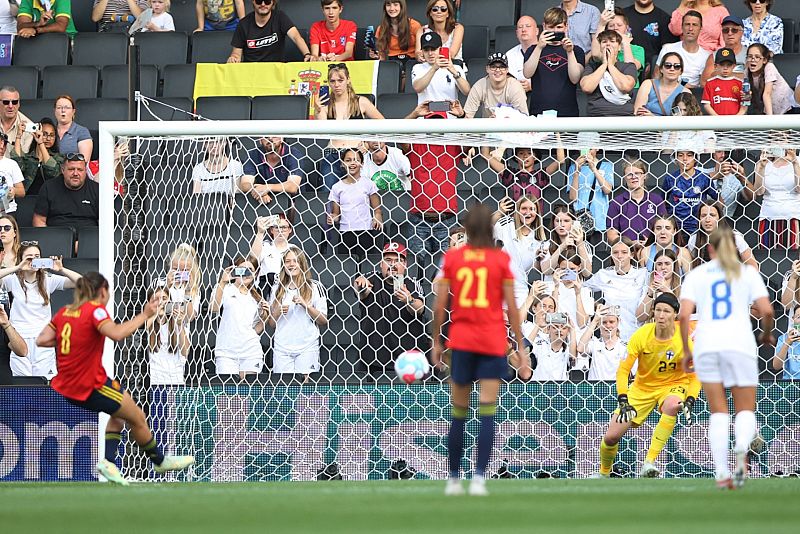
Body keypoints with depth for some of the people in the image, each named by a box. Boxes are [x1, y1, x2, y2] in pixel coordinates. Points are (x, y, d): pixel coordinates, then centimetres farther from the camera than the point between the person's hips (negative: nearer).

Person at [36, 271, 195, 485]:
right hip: (90, 386, -8)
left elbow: (42, 340, 4)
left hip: (65, 385, 8)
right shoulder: (95, 309, -13)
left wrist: (72, 338, 7)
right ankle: (160, 461, 26)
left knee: (119, 413, 25)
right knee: (137, 418, 10)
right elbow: (116, 333, -31)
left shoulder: (64, 311, 8)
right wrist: (144, 315, -23)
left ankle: (108, 461, 11)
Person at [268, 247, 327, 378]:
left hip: (307, 346, -2)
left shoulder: (315, 287, 4)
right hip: (282, 347, 3)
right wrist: (279, 311, -4)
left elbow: (323, 321, 1)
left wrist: (306, 305, -12)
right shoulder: (277, 288, 13)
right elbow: (272, 322, 16)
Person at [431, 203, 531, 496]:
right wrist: (520, 346, 5)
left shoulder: (451, 257, 2)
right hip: (493, 344, -1)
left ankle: (453, 479, 15)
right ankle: (479, 478, -13)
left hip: (460, 340, 1)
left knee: (458, 414, 10)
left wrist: (436, 342, 12)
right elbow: (512, 307, -1)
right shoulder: (501, 259, -1)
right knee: (487, 412, -3)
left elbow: (440, 304, 2)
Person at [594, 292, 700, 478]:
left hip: (672, 385, -2)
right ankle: (603, 473, 28)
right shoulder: (641, 335, -17)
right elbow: (623, 370, -14)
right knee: (611, 436, -5)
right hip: (642, 387, 2)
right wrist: (623, 401, -26)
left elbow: (695, 376, -10)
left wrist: (689, 402, -27)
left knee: (671, 405, -40)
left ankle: (649, 462, -37)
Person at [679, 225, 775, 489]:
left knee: (718, 413, 9)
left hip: (706, 346, 1)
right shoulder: (747, 272, 10)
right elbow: (767, 311, 0)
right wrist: (766, 335, 20)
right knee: (746, 410, 6)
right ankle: (742, 448, -27)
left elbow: (685, 315, -1)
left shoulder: (696, 275, 11)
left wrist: (686, 351, 8)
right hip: (740, 344, -1)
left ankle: (721, 472, -6)